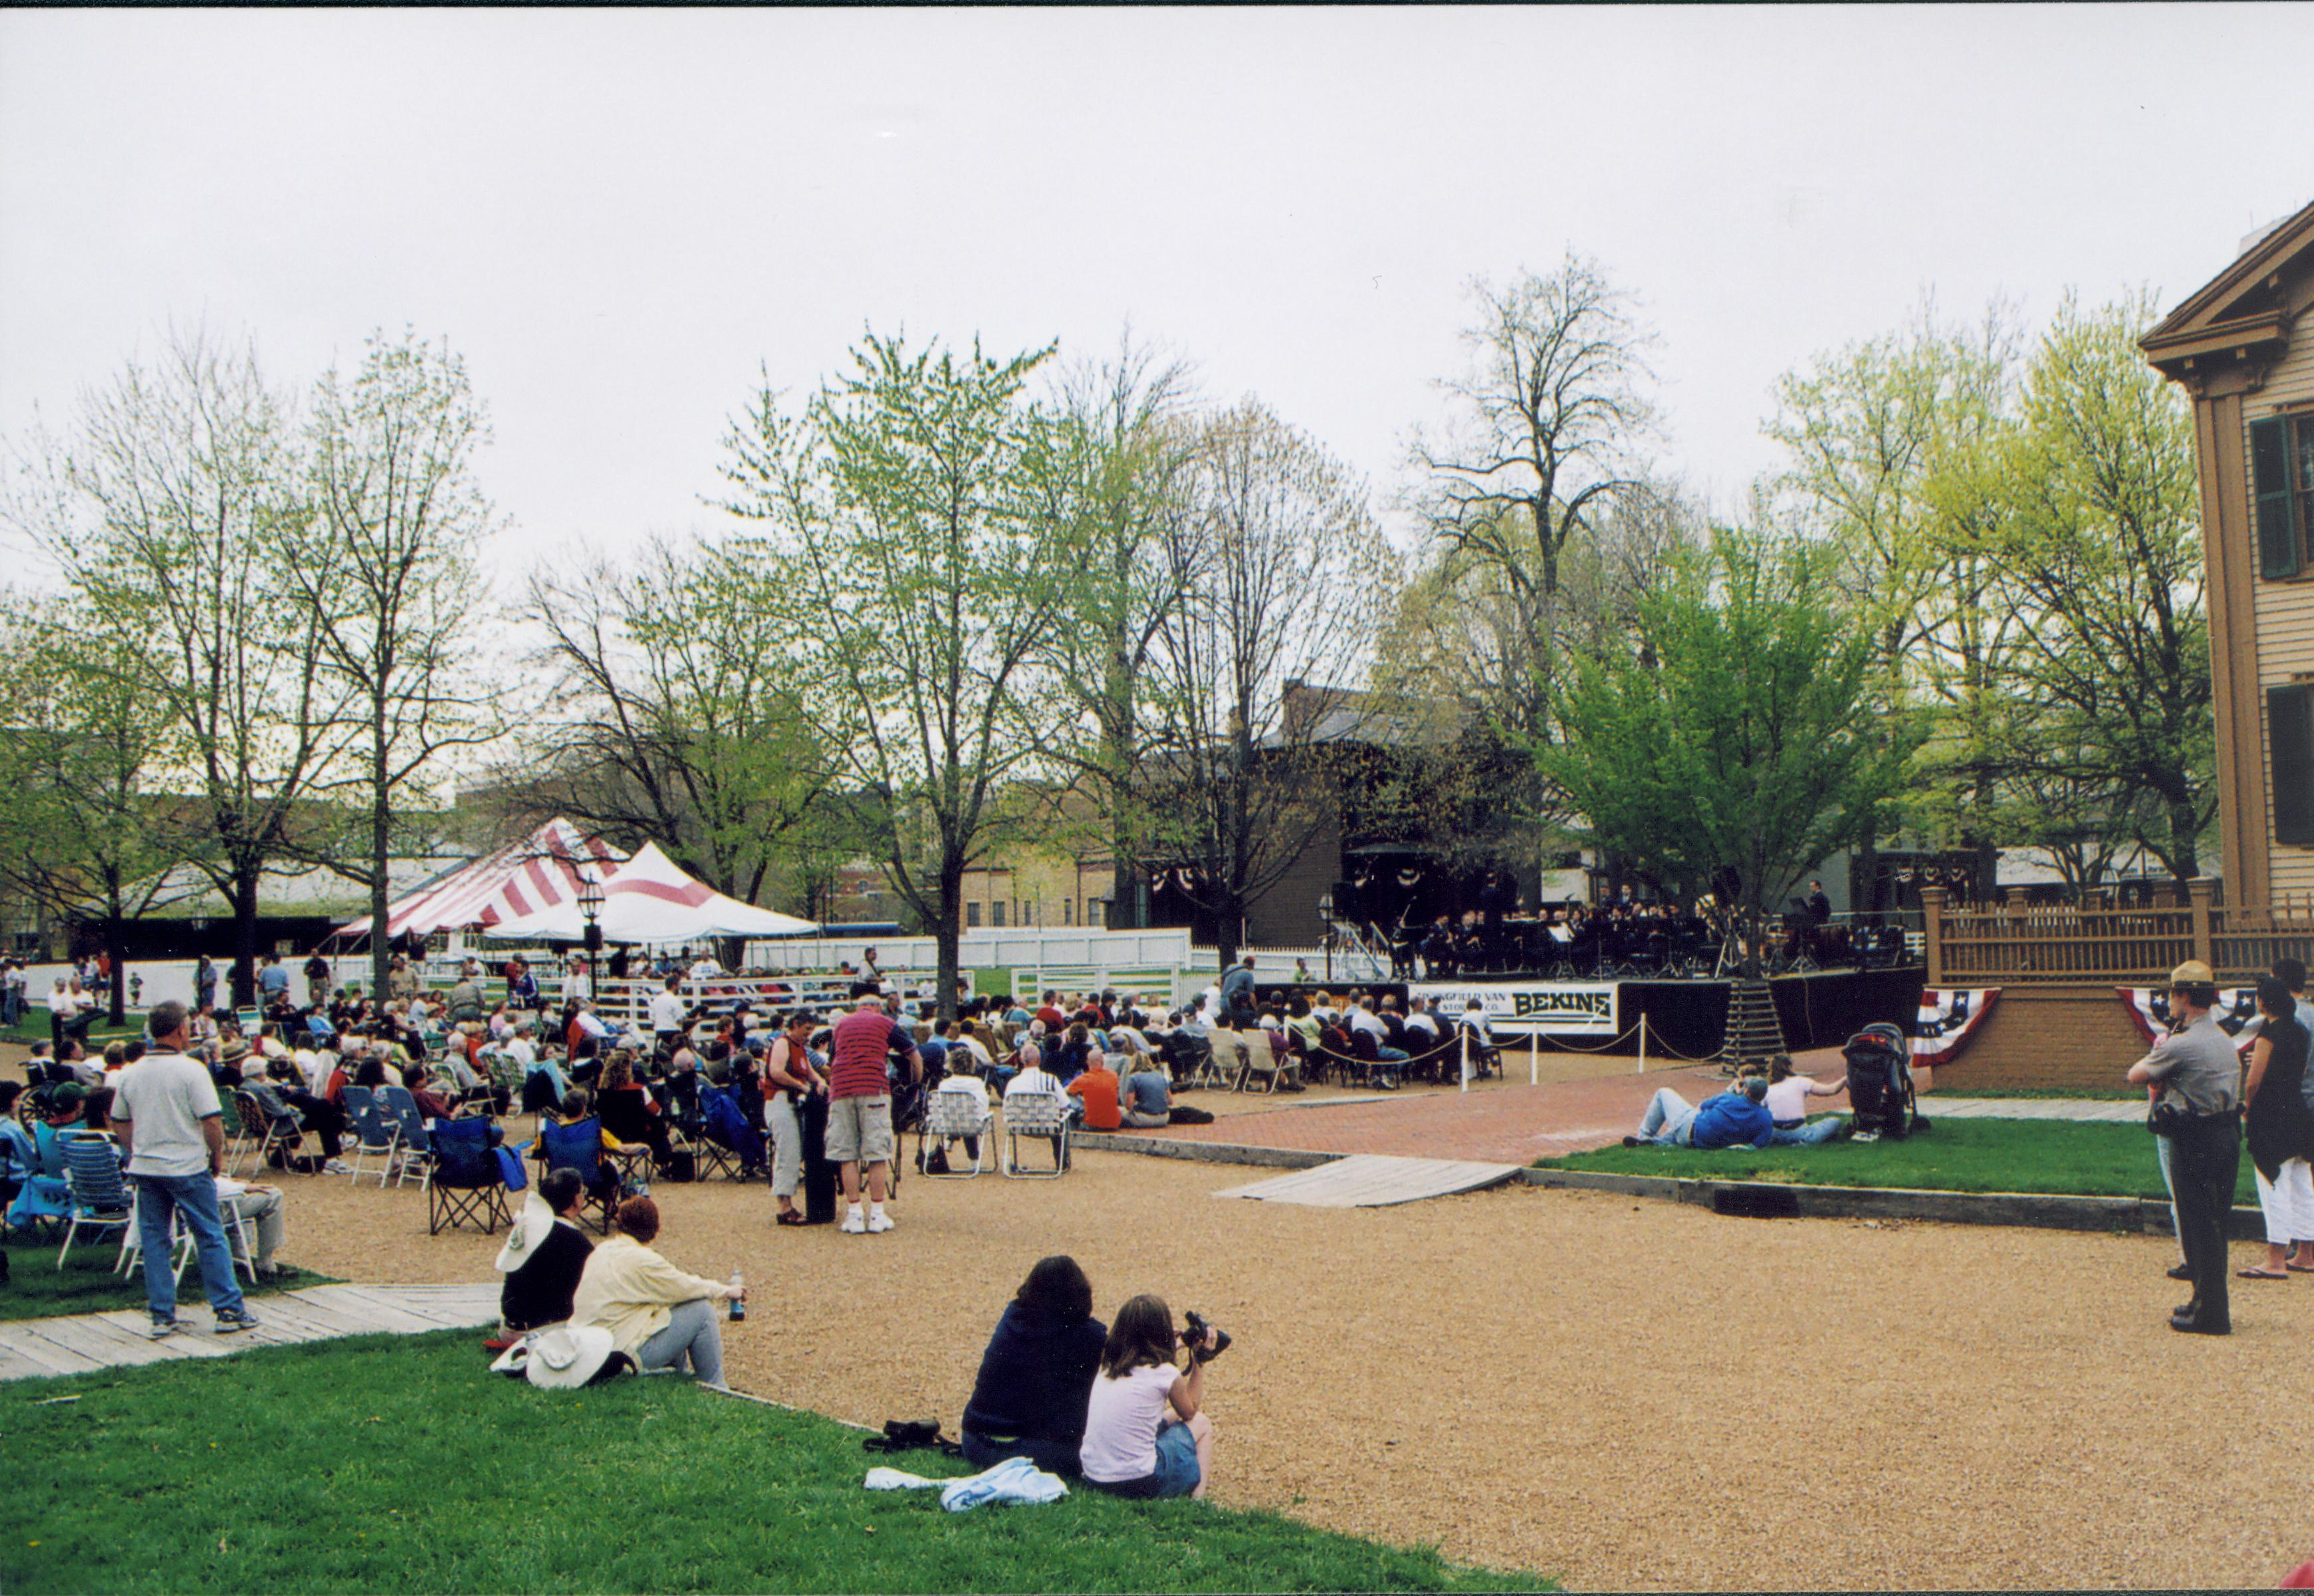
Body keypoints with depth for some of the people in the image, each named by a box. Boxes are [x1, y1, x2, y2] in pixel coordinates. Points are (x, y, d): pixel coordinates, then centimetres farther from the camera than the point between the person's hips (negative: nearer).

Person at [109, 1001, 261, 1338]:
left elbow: (119, 1122, 14)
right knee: (210, 1238, 3)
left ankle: (162, 1316, 10)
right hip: (187, 1168, -5)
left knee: (154, 1240, 9)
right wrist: (217, 1156, -2)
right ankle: (228, 1311, 5)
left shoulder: (133, 1073, 6)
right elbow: (212, 1121, -16)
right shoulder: (190, 1070, -12)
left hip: (145, 1169, 5)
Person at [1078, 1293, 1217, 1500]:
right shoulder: (1164, 1374, -11)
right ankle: (1198, 1498, 13)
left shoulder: (1108, 1364, 4)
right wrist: (1199, 1362, 15)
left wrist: (1178, 1344, 27)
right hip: (1137, 1482, -6)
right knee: (1202, 1423, 18)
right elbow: (1190, 1411, 10)